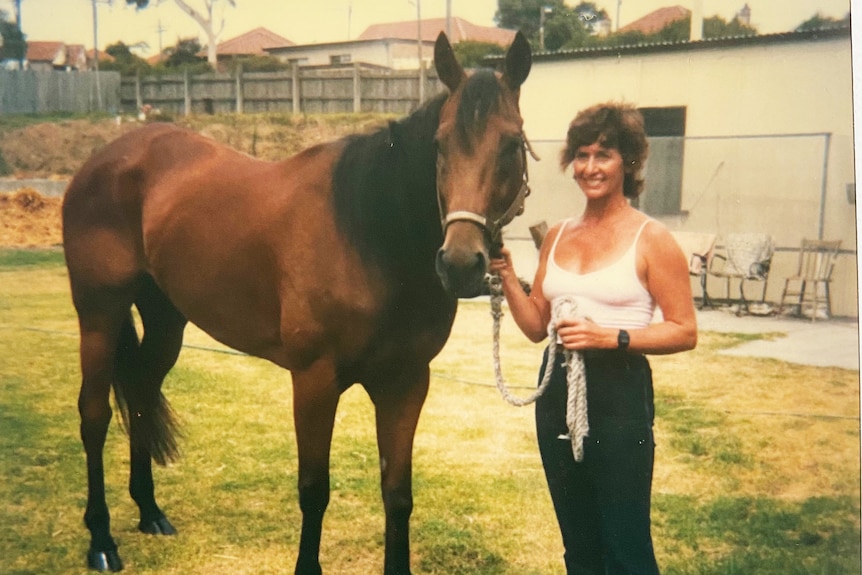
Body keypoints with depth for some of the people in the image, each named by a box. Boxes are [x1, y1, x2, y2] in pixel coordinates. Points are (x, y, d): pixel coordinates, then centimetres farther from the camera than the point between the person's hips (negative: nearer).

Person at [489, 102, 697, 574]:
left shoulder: (650, 239, -7)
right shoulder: (557, 237, 9)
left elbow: (685, 332, -10)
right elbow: (536, 327, 11)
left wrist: (609, 336, -21)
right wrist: (506, 277, -3)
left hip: (619, 392, -5)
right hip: (557, 389, 6)